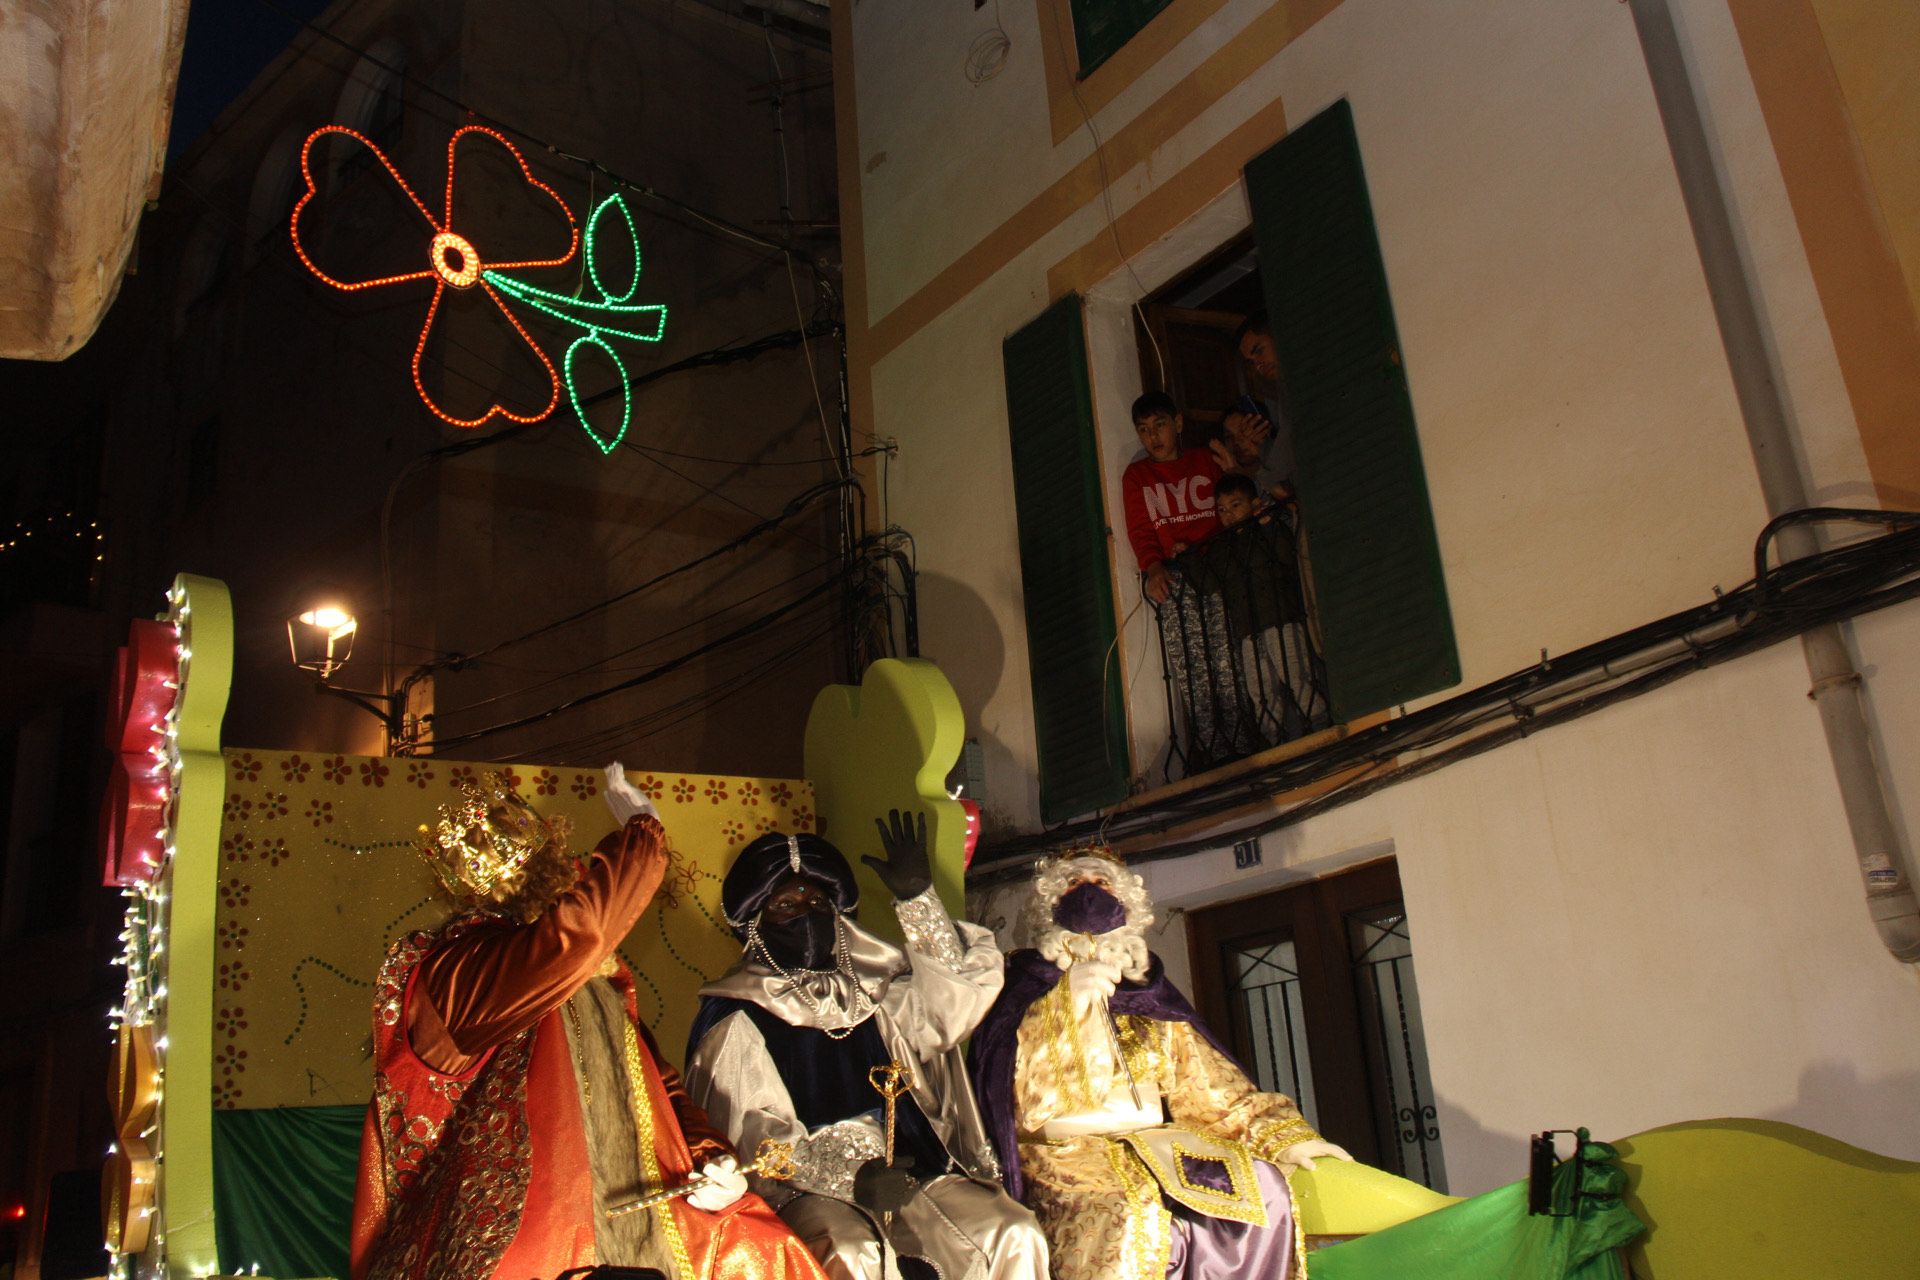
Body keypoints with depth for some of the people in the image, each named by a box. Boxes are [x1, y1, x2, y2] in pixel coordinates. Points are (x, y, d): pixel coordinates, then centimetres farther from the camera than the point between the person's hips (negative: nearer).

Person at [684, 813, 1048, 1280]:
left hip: (907, 1167, 5)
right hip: (810, 1188, -4)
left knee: (1014, 1235, -16)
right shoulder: (736, 1019, 3)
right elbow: (752, 1135, -8)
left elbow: (965, 986, 12)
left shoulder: (868, 989, 17)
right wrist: (848, 1177, -21)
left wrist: (916, 899, 5)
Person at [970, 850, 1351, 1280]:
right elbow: (1016, 1090, -7)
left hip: (1159, 1144, 4)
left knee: (1265, 1191, -21)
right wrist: (1067, 1004, -17)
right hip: (1067, 1150, -4)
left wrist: (1286, 1136, 2)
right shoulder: (1026, 984, 9)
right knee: (1133, 1218, -34)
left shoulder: (1147, 995, 20)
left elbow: (1214, 1089, 15)